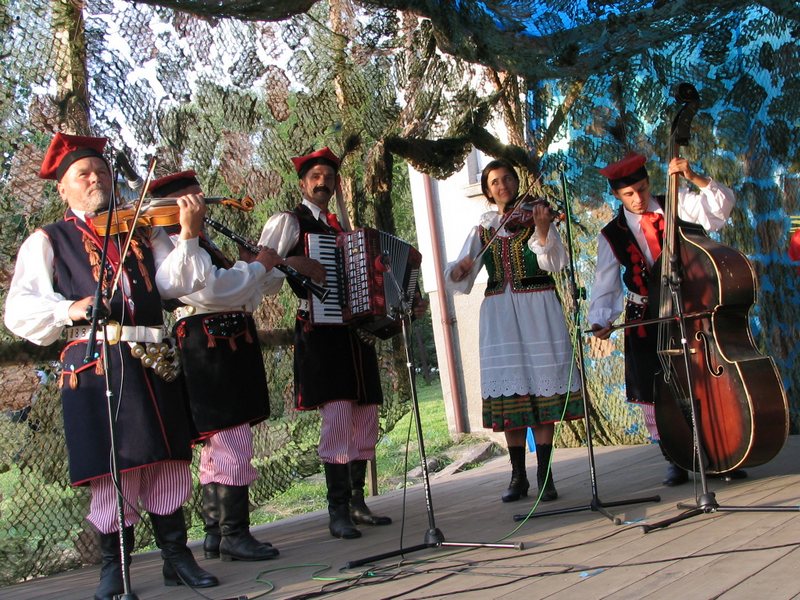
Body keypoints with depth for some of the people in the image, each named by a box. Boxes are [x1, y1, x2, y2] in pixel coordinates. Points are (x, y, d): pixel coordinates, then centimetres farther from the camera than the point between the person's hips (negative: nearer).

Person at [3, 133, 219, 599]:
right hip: (95, 364, -3)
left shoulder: (142, 232, 17)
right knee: (113, 465, -1)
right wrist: (70, 309, -20)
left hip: (155, 361, 3)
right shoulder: (48, 242, 9)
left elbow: (177, 283, 3)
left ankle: (177, 556, 19)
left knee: (167, 459, 6)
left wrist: (189, 235, -12)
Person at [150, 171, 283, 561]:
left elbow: (250, 290, 28)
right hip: (210, 349, -11)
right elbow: (208, 289, -25)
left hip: (228, 349, 11)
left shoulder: (202, 243, 21)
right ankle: (234, 536, -4)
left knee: (218, 445, 13)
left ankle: (216, 534, 21)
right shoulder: (173, 245, -10)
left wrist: (268, 269, 10)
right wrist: (257, 266, -13)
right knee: (233, 445, -10)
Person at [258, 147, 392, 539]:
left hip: (353, 332, 7)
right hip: (319, 330, -7)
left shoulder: (342, 228, 22)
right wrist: (294, 263, -21)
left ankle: (357, 502, 15)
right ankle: (337, 511, -8)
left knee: (365, 417, 5)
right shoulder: (288, 221, 3)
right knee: (338, 415, -15)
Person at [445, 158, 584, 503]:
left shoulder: (536, 218, 5)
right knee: (510, 393, 1)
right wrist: (458, 270, -17)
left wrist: (542, 230, -26)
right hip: (499, 314, 2)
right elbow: (458, 277, 6)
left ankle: (545, 476, 2)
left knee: (541, 386, -4)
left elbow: (555, 263, -10)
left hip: (537, 310, -2)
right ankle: (518, 477, 9)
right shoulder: (483, 229, 12)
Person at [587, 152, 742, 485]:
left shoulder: (676, 205, 1)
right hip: (646, 321, 1)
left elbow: (720, 207, -11)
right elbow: (606, 286, 1)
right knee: (654, 393, 0)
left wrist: (695, 179, -24)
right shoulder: (611, 236, 2)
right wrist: (601, 320, -13)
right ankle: (676, 461, 14)